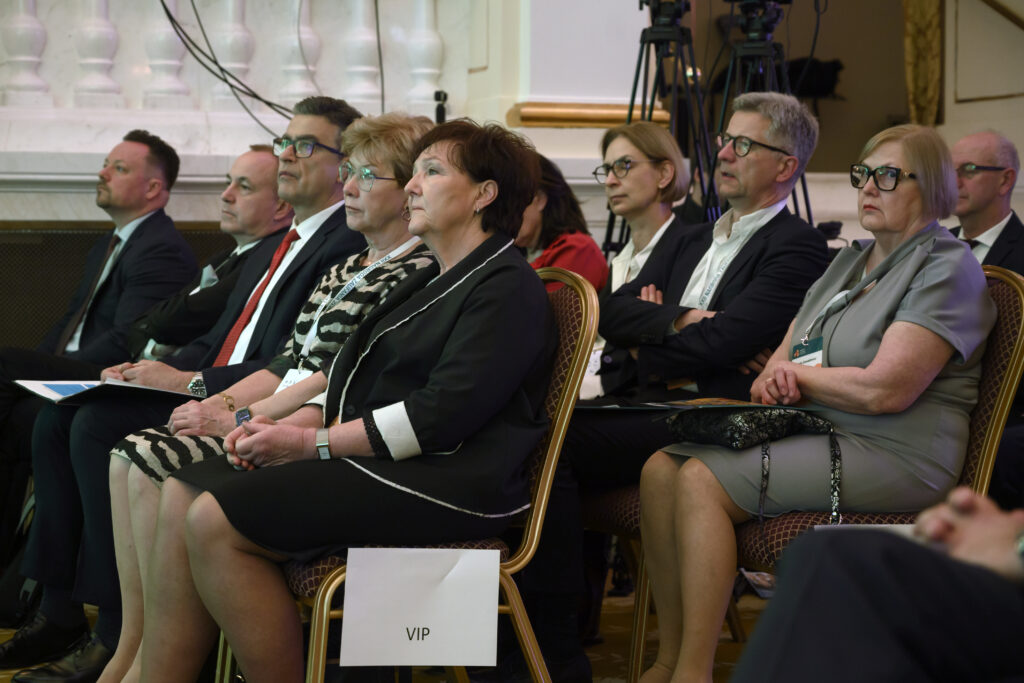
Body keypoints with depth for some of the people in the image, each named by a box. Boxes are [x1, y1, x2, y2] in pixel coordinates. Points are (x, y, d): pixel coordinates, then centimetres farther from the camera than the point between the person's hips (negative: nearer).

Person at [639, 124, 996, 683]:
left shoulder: (946, 269, -8)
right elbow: (784, 356, 18)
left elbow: (884, 390, -19)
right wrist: (772, 378, -8)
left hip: (891, 457, -9)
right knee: (661, 469, -10)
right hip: (817, 432, 9)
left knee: (702, 481, -25)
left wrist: (795, 375, -3)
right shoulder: (849, 262, 21)